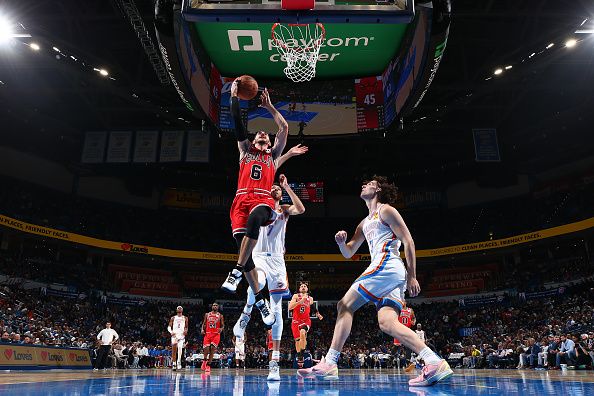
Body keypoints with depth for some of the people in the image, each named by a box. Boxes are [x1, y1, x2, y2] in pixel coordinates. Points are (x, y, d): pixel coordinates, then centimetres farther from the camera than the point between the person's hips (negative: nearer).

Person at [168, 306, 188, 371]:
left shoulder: (185, 318, 11)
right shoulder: (173, 318, 11)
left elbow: (186, 327, 14)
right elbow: (169, 327, 7)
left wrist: (186, 331, -9)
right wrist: (171, 331, -14)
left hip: (181, 334, 0)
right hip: (174, 334, 1)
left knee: (180, 348, -15)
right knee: (174, 349, -7)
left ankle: (179, 362, -14)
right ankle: (174, 363, 2)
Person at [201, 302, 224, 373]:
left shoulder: (220, 316, 8)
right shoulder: (207, 314, 12)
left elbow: (223, 325, 7)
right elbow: (204, 324, 15)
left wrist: (221, 329, -15)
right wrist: (202, 329, -4)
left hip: (216, 334, -1)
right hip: (208, 333, 1)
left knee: (212, 349, -11)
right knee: (206, 349, -6)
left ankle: (208, 365, -3)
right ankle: (205, 361, 24)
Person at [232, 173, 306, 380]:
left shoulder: (284, 209, 13)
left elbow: (301, 209, -8)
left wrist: (287, 186, -9)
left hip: (277, 260, 2)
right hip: (259, 257, -1)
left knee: (277, 311, -2)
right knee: (257, 283, -39)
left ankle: (275, 361, 0)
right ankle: (246, 313, -8)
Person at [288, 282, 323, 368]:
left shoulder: (310, 298, 9)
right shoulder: (296, 296, -1)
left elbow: (313, 308, 26)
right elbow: (290, 307, -15)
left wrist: (318, 315, 10)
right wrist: (300, 301, -24)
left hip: (306, 320, 0)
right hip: (296, 320, 0)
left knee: (303, 333, -31)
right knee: (297, 340, 6)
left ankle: (302, 354, -18)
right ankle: (299, 358, 27)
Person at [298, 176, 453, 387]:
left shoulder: (386, 210, 4)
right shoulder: (365, 223, 30)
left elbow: (408, 241, -4)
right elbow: (349, 253, 30)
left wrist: (412, 277, -11)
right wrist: (341, 242, 6)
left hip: (386, 266, -9)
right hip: (393, 275, 9)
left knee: (345, 305, -7)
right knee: (386, 323, -6)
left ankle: (329, 363, -9)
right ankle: (434, 363, -13)